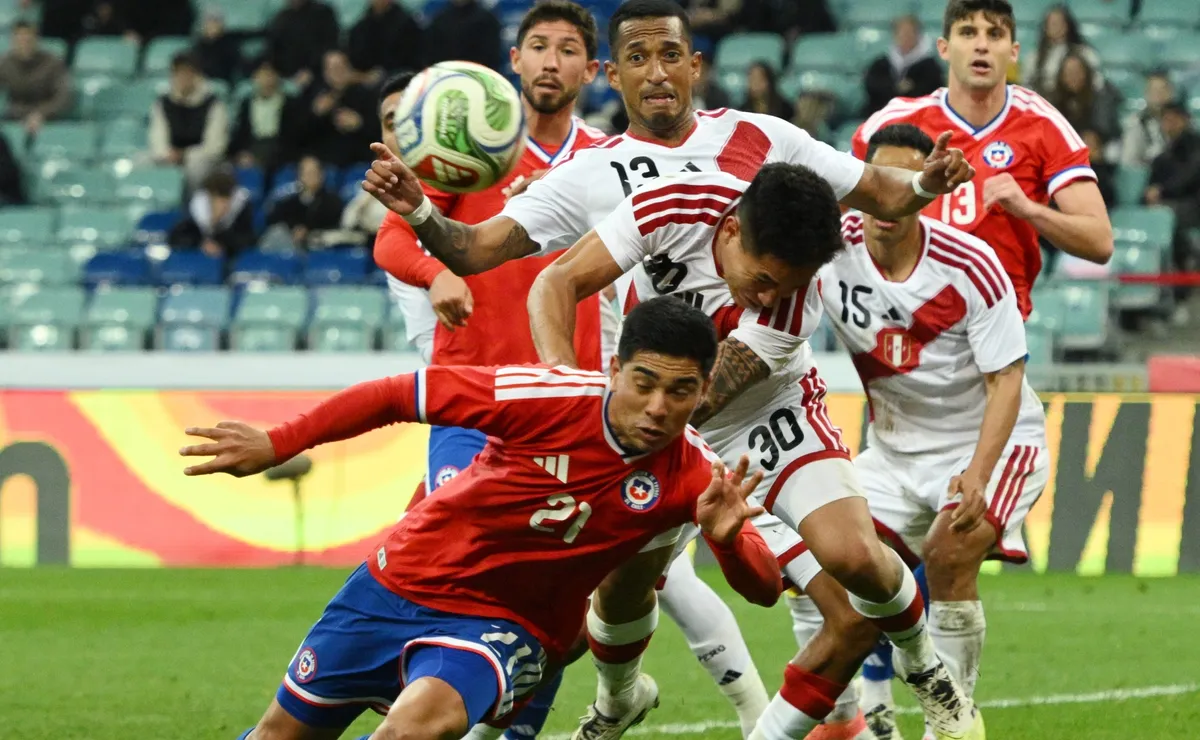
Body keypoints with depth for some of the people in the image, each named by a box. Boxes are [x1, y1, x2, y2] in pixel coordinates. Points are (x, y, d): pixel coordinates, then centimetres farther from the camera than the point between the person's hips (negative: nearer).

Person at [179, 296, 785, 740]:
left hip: (502, 628, -1)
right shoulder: (550, 398, -23)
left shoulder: (690, 475, -18)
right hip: (401, 584, 1)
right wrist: (276, 445, -12)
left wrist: (728, 538, -42)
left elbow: (764, 588, -20)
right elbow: (397, 395, -13)